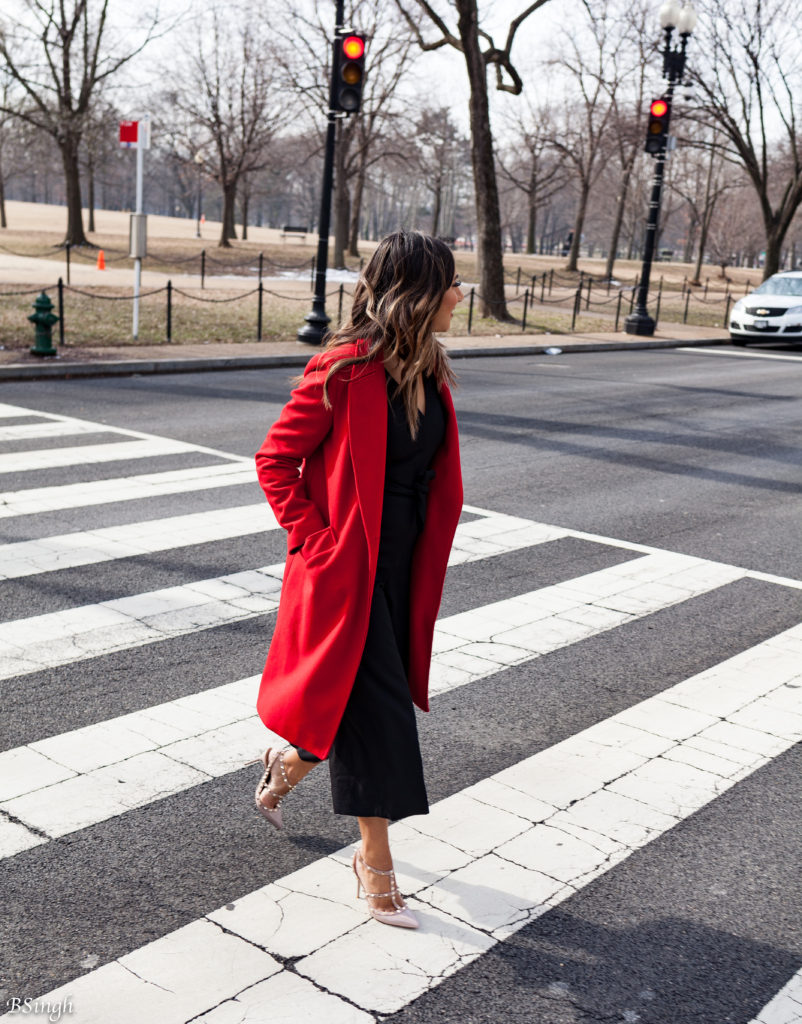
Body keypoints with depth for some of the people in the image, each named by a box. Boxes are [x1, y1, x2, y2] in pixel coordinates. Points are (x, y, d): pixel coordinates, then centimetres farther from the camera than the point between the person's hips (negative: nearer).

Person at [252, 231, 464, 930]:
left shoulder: (431, 371, 6)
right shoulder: (346, 372, -18)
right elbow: (275, 458, -11)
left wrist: (428, 546, 11)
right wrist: (313, 538, -14)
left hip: (403, 565, 8)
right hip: (348, 567, -8)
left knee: (380, 700, 16)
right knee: (375, 710, -3)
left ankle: (287, 767, 44)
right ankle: (375, 859, 14)